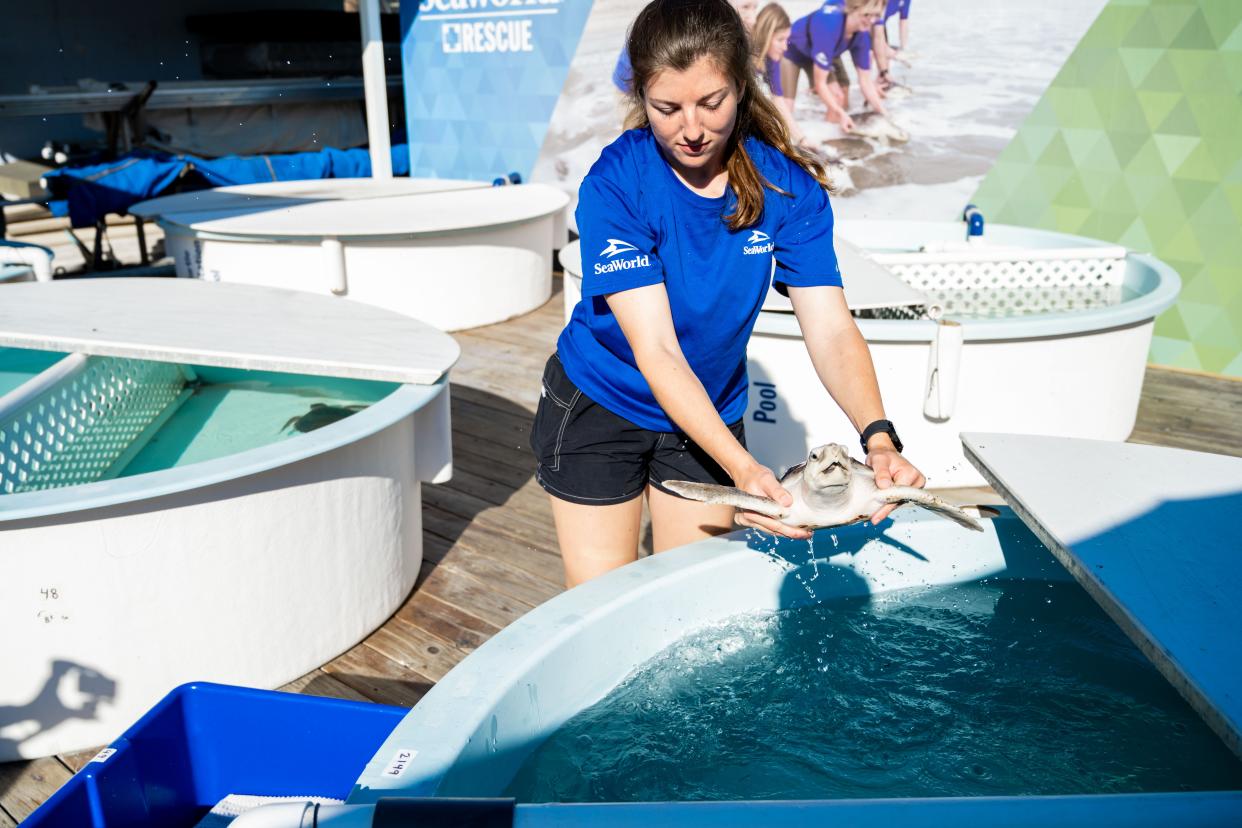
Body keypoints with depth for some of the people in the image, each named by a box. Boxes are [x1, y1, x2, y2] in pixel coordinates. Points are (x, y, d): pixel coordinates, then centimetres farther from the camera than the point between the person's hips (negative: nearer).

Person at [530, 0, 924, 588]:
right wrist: (741, 467, -39)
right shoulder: (615, 185, -23)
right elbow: (655, 350, -29)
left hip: (711, 414, 3)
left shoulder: (788, 187, -13)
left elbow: (831, 329, -18)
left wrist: (878, 436, -36)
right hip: (598, 409, -2)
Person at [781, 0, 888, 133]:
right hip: (790, 50, -6)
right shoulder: (830, 26, -41)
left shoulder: (862, 33, -22)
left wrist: (885, 115, -21)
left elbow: (865, 80, -13)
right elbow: (820, 83, -37)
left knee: (840, 101, -4)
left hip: (813, 54, 6)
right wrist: (841, 113, -41)